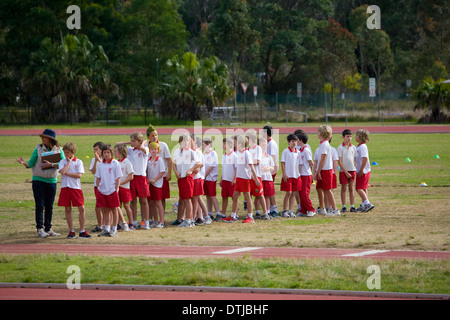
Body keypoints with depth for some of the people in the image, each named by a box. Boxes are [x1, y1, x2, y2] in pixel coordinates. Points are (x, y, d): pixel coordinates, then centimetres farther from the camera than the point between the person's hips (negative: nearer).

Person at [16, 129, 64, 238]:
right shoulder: (38, 149, 1)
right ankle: (40, 229, -4)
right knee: (40, 206, -4)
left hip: (52, 181, 2)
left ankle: (48, 229, 14)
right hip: (38, 180, -1)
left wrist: (51, 165, -22)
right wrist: (23, 162, -25)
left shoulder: (58, 150, 2)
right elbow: (31, 163, -4)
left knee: (49, 206, 7)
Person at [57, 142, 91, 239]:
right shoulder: (63, 162, 6)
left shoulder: (79, 162, 3)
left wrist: (67, 173, -9)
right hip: (65, 187, 1)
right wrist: (69, 162, -7)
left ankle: (82, 231, 2)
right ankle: (71, 231, 11)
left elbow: (79, 175, -9)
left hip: (76, 187, -1)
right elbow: (62, 172, -14)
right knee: (67, 209, 3)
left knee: (81, 209, -5)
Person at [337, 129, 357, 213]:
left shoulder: (353, 147, 6)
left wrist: (355, 171, 1)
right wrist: (346, 172, -12)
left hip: (352, 170, 3)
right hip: (343, 171, -3)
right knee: (343, 189, 2)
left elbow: (355, 160, 12)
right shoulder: (340, 148, -6)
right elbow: (340, 162, -8)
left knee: (351, 189, 5)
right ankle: (343, 207, 7)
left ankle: (352, 206, 6)